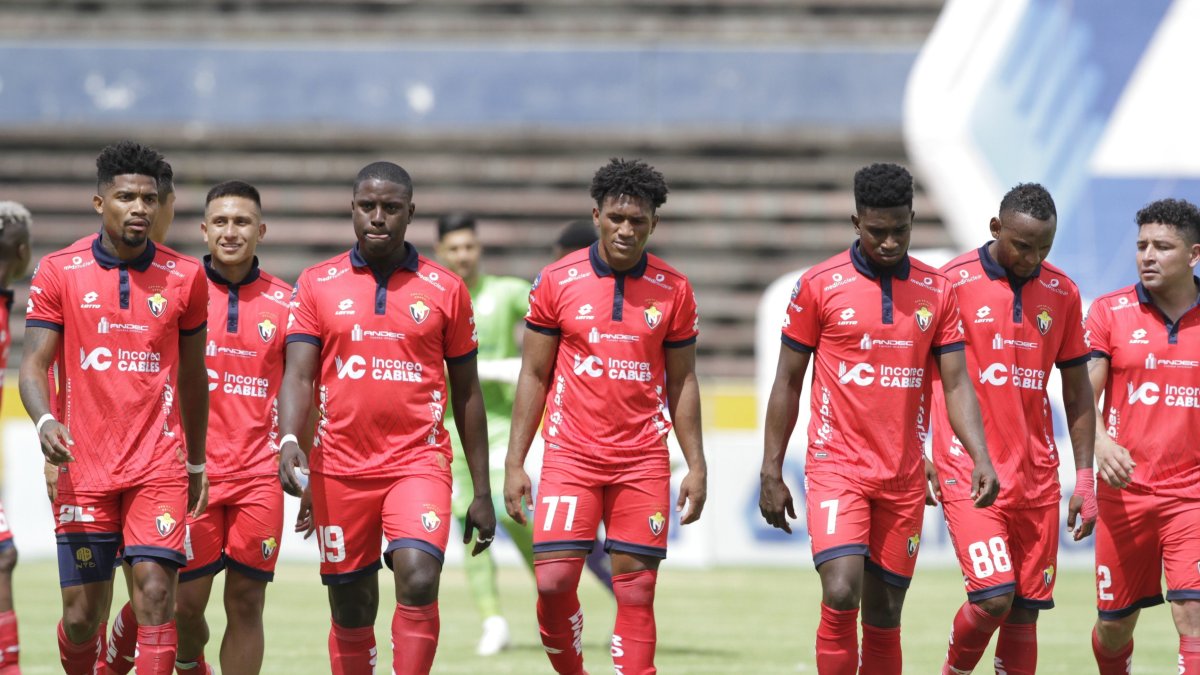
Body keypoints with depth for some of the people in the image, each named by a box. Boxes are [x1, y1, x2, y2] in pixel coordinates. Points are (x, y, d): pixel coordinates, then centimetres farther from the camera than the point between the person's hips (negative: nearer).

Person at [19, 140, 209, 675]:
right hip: (84, 466, 0)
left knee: (155, 589, -16)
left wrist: (196, 463, 19)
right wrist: (45, 422, -23)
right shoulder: (59, 272, 1)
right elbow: (34, 363, -3)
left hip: (159, 465, 0)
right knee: (81, 614, 3)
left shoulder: (185, 277, 4)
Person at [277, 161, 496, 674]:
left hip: (418, 462, -1)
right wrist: (289, 439, -24)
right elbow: (298, 375, -3)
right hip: (339, 470, 1)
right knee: (350, 611, 7)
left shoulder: (445, 289, 4)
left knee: (418, 579, -23)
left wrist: (482, 491, 9)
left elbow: (467, 393, 9)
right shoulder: (318, 284, 4)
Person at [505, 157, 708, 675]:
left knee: (637, 590, -3)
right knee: (553, 580, -9)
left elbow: (682, 381, 10)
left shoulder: (673, 290, 3)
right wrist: (514, 463, 0)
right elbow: (533, 375, 5)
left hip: (643, 459, 1)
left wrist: (696, 465, 4)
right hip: (570, 454, -1)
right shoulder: (556, 281, 0)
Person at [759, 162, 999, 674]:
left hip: (903, 477, 3)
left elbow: (956, 384, 5)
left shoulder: (937, 292, 6)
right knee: (841, 593, -20)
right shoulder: (820, 285, -2)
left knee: (884, 616, 7)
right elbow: (787, 383, 3)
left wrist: (980, 458, -11)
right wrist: (771, 472, 1)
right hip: (837, 466, -3)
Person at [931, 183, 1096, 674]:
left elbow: (1077, 392, 14)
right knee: (993, 597, -15)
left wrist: (1085, 479, 10)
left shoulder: (1062, 293, 8)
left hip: (1037, 477, 4)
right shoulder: (952, 283, -4)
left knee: (1025, 613, 2)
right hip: (970, 471, -4)